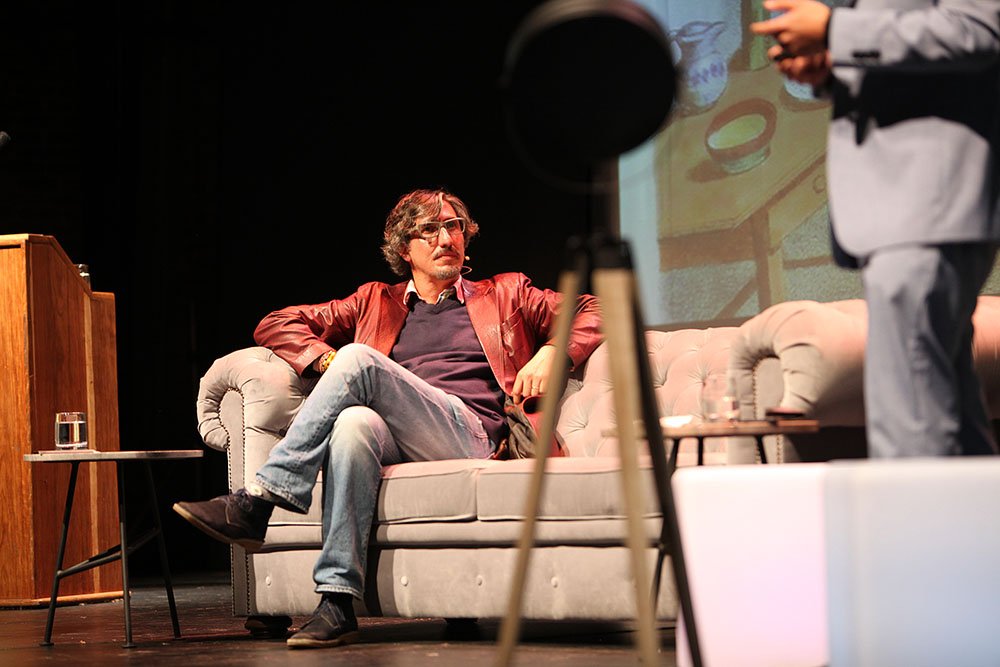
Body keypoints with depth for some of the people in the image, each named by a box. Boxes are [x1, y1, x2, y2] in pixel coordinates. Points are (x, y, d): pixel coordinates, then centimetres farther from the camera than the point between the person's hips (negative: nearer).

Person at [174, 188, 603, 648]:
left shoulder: (505, 294, 27)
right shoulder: (375, 303, 31)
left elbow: (591, 311, 20)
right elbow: (276, 326, 27)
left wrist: (551, 353, 0)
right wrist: (329, 360, 6)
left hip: (471, 437, -2)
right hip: (396, 443, 2)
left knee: (359, 358, -25)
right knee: (354, 422, -37)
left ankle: (257, 503, -32)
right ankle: (337, 603, -44)